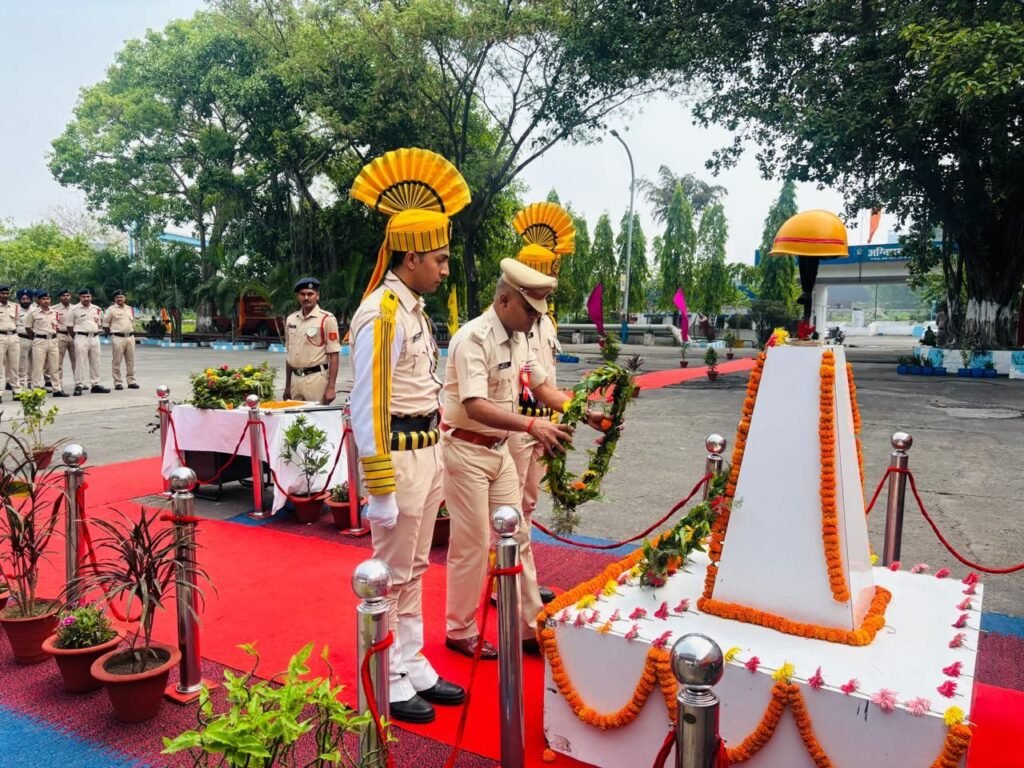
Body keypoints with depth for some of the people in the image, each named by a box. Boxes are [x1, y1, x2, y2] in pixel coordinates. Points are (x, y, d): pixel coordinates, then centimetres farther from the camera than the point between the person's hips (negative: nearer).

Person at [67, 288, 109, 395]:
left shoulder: (97, 309, 11)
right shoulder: (74, 309, -3)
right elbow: (69, 326, -1)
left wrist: (95, 333, 10)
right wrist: (76, 338, -1)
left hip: (95, 337, 5)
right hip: (81, 338, -5)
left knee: (95, 362, 9)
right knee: (80, 362, -5)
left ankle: (95, 384, 17)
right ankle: (79, 386, -2)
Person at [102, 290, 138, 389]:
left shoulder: (130, 309, 15)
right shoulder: (111, 309, -2)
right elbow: (105, 324, 1)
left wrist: (132, 333, 13)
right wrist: (111, 334, -1)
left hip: (130, 336, 5)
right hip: (118, 337, -5)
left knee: (131, 361, 7)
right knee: (117, 361, -1)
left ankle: (131, 381, 14)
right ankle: (117, 382, 3)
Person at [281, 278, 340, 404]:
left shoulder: (326, 319, -6)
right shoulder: (291, 319, 12)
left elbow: (333, 356, -9)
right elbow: (289, 354, 18)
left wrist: (331, 387, -15)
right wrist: (287, 386, 16)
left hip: (316, 378, -5)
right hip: (295, 379, 5)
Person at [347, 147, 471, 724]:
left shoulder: (414, 309, 11)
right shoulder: (381, 313, -18)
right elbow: (368, 407, -20)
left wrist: (435, 457, 17)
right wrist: (380, 489, -20)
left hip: (428, 453, 9)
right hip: (398, 457, -9)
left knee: (414, 568, 18)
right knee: (391, 575, 6)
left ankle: (413, 666, 33)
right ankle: (388, 682, 23)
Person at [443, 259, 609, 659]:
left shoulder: (518, 338, 6)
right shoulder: (473, 338, -21)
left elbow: (543, 389, 12)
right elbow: (475, 407, -31)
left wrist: (587, 414, -1)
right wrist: (531, 425, -40)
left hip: (499, 449, 8)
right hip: (466, 450, -8)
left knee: (516, 537, 12)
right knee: (472, 545, 2)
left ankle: (525, 627, 25)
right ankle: (460, 631, 21)